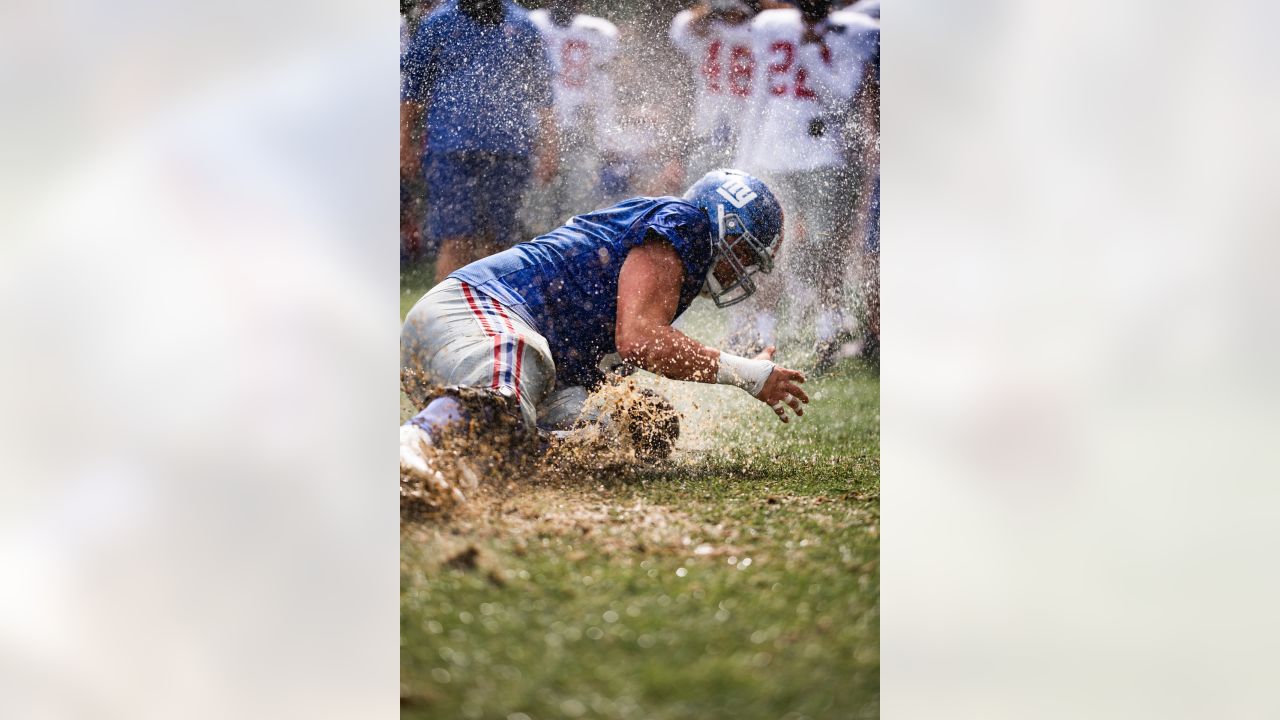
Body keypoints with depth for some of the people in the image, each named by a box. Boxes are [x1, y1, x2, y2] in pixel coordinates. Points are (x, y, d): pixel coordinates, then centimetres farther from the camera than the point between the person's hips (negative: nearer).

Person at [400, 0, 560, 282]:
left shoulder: (523, 26, 13)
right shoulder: (438, 23, 8)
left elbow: (542, 93, 15)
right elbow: (412, 87, 11)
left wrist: (548, 148, 9)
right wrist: (406, 145, 6)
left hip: (508, 155, 2)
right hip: (452, 152, -2)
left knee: (495, 242, 4)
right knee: (455, 243, -10)